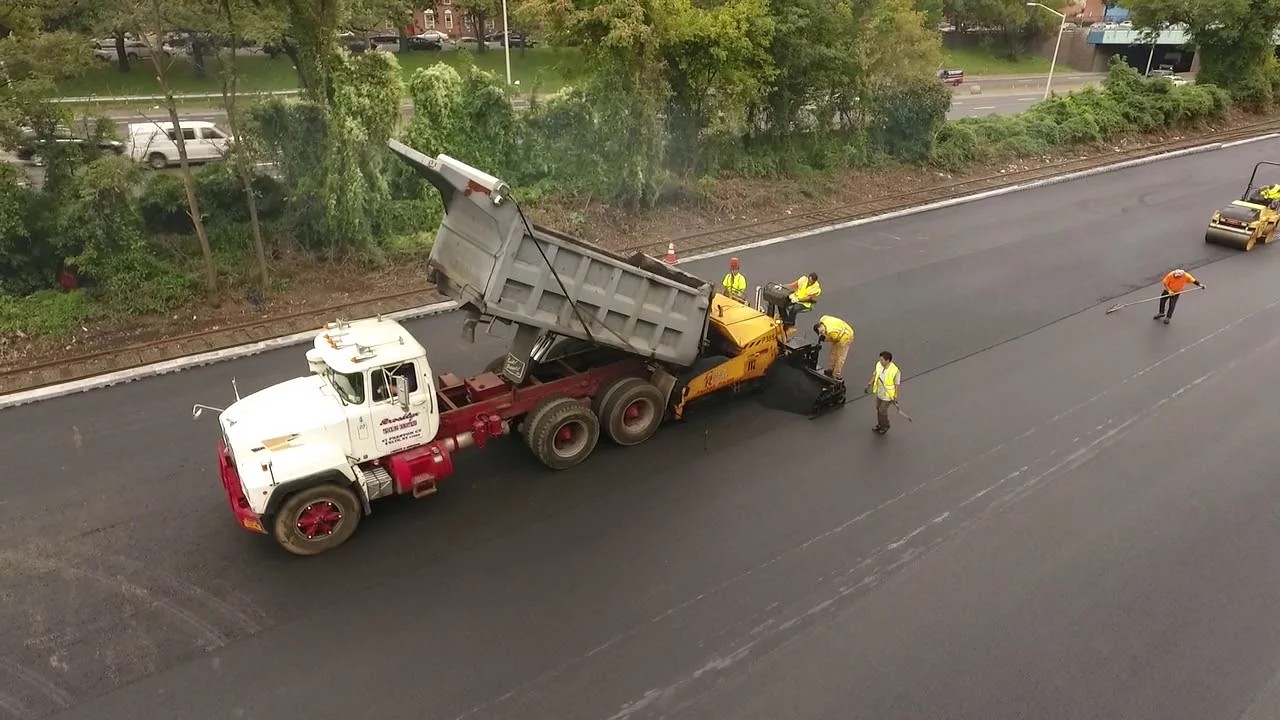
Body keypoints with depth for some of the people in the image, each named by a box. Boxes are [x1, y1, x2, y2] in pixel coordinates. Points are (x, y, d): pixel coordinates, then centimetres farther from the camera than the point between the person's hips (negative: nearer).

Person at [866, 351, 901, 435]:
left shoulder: (895, 371, -32)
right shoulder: (878, 364, -16)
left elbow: (897, 384, -19)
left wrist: (895, 396, -13)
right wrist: (871, 382, 10)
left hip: (888, 395, -6)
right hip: (879, 392, 6)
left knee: (882, 411, 6)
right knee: (878, 408, 22)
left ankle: (885, 426, 33)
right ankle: (880, 424, 46)